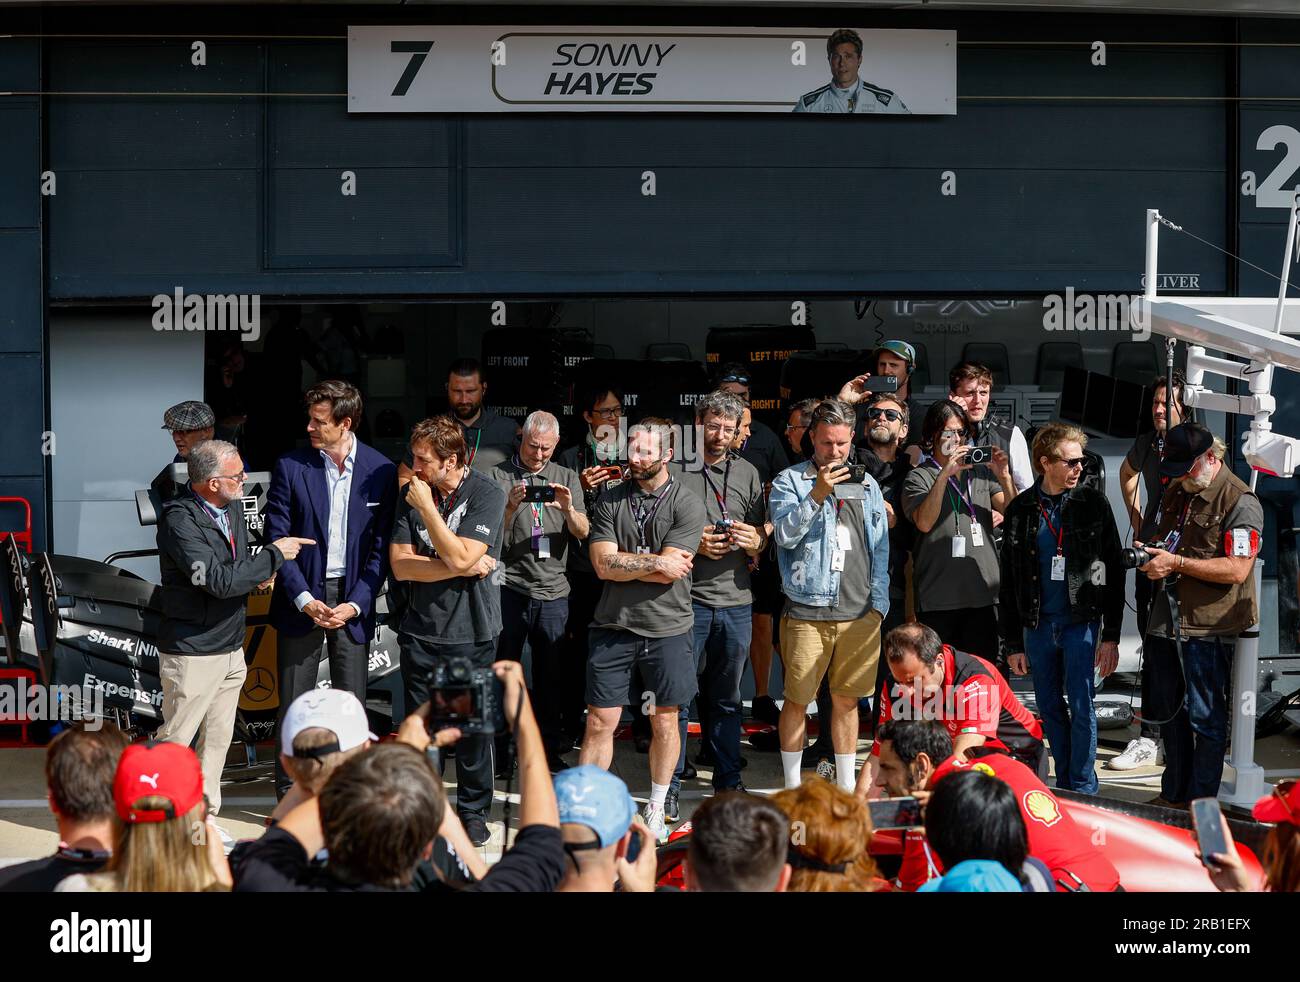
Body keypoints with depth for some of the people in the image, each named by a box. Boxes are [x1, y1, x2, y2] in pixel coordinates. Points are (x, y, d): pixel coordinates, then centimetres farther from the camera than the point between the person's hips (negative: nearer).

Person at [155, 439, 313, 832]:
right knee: (174, 739, -2)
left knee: (217, 739, 14)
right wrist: (274, 555, -18)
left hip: (231, 648, 8)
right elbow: (219, 581, -26)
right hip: (192, 650, -8)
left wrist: (259, 574, 2)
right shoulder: (180, 520, -20)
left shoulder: (233, 509, 9)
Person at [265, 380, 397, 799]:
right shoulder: (290, 467, -3)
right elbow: (277, 539, -3)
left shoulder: (381, 471, -2)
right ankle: (288, 792, 12)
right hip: (302, 597, -1)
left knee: (351, 702, 6)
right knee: (293, 701, 3)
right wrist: (304, 600, -12)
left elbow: (381, 548, 0)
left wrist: (355, 604, -9)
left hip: (353, 599, 1)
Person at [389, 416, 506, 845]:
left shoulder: (487, 494, -8)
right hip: (421, 630, 3)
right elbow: (401, 564, -4)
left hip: (471, 632, -3)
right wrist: (465, 568, -12)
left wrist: (427, 507, -17)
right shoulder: (413, 494, 4)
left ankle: (473, 811, 20)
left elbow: (460, 556, -19)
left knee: (473, 728, 6)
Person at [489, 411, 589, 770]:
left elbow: (582, 532, 3)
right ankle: (500, 750, 8)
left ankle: (550, 748, 15)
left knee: (551, 673, 7)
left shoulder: (567, 478, 11)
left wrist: (568, 509, -17)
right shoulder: (499, 476, 2)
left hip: (553, 590, 3)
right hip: (510, 587, -3)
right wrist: (511, 507, -21)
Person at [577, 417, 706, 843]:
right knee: (600, 721, 1)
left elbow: (671, 572, -13)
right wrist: (654, 562, -11)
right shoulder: (610, 500, 4)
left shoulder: (687, 505, -4)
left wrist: (625, 563, -7)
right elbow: (604, 565, -6)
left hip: (668, 628, -1)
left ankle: (656, 809, 23)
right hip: (614, 626, 1)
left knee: (664, 721, 8)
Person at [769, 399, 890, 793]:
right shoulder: (790, 480, 3)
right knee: (797, 700, 0)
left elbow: (880, 548, 17)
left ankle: (846, 786, 18)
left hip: (860, 612, 3)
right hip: (808, 610, -3)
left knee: (846, 701, 9)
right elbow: (785, 534, -10)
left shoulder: (867, 484, 15)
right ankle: (793, 787, 10)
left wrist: (878, 601, 9)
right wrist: (817, 494, -20)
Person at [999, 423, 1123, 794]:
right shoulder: (1021, 509, 5)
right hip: (1037, 624, 3)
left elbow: (1113, 573, 0)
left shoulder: (1094, 503, 0)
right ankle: (1064, 787, 19)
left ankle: (1083, 789, 4)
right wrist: (1013, 643, 6)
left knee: (1081, 708, -5)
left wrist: (1111, 636, -6)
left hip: (1081, 621, -3)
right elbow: (1009, 582, 9)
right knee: (1050, 710, 8)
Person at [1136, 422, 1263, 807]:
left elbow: (1236, 570, -20)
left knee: (1205, 717, -1)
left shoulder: (1240, 502, -13)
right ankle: (1173, 794, 28)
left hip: (1208, 627, -8)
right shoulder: (1176, 493, 14)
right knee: (1169, 713, 16)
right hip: (1165, 622, 8)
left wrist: (1176, 563, -22)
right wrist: (1149, 551, 4)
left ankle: (1200, 804, 8)